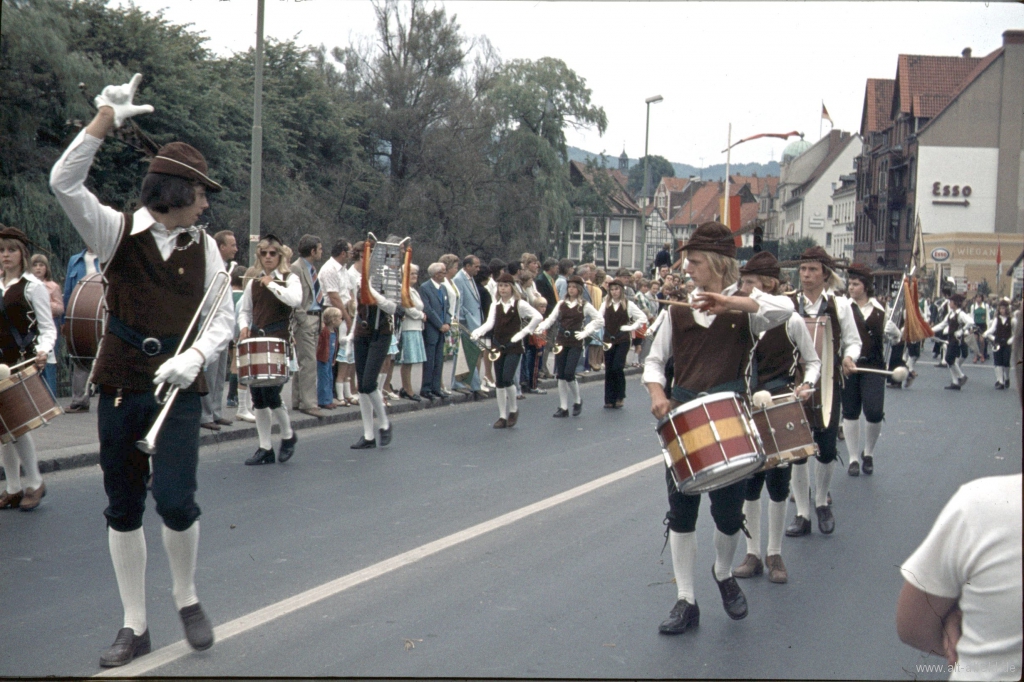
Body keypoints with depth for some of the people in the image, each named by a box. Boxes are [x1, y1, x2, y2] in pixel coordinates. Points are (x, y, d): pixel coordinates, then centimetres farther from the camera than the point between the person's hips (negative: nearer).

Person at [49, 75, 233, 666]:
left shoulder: (205, 247, 4)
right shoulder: (118, 232, -2)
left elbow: (223, 319, 5)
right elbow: (64, 183, -15)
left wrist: (194, 358, -14)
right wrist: (105, 121, -22)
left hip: (179, 391, 0)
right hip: (121, 388, 0)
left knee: (176, 501, -14)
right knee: (123, 510, 6)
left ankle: (187, 597, 15)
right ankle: (135, 626, 20)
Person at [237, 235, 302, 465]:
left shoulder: (290, 279, 1)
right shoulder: (253, 283, 14)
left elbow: (295, 300, -19)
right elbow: (245, 311, 20)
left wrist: (271, 284, -12)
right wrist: (244, 327, 1)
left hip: (279, 341, -5)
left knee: (271, 393, -12)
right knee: (257, 397, 3)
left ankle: (288, 435, 14)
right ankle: (265, 448, 12)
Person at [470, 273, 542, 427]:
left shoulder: (520, 304, -4)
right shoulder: (495, 305, 8)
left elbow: (538, 317, -11)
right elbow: (489, 323, -7)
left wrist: (523, 333, -12)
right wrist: (477, 332, -26)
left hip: (514, 346, -4)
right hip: (498, 345, 5)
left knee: (507, 378, -15)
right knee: (499, 381, 5)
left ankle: (513, 409, 8)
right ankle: (502, 416, 12)